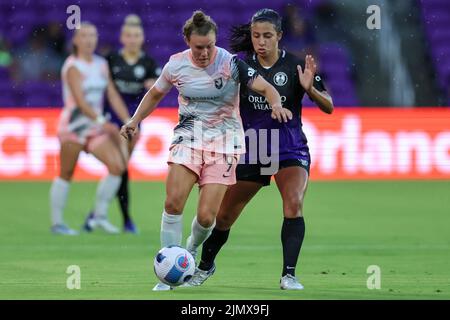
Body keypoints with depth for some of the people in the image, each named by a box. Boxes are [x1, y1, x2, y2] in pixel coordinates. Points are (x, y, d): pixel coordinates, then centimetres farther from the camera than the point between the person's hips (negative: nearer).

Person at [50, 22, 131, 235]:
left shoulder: (101, 65, 11)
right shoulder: (73, 67, -10)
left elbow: (113, 96, 10)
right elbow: (80, 100, -20)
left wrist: (128, 122, 1)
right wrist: (101, 121, -29)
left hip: (95, 127, 7)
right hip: (74, 125, -7)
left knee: (117, 166, -5)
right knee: (66, 175, -1)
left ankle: (99, 217, 5)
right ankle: (57, 223, 8)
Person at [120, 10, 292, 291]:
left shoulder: (231, 63, -12)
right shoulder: (176, 65, -2)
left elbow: (266, 88, -14)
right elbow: (156, 93, 17)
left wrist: (277, 105, -35)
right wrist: (135, 121, 10)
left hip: (224, 141, -2)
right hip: (188, 138, 2)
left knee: (206, 216, -10)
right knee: (173, 202, -17)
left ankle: (192, 250, 26)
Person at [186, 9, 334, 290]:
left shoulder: (295, 66, -11)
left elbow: (328, 107, -10)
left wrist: (310, 89, -29)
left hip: (290, 150, -2)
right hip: (251, 149, 2)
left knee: (293, 204, -28)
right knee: (223, 217, 7)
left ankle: (289, 275, -21)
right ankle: (205, 266, 34)